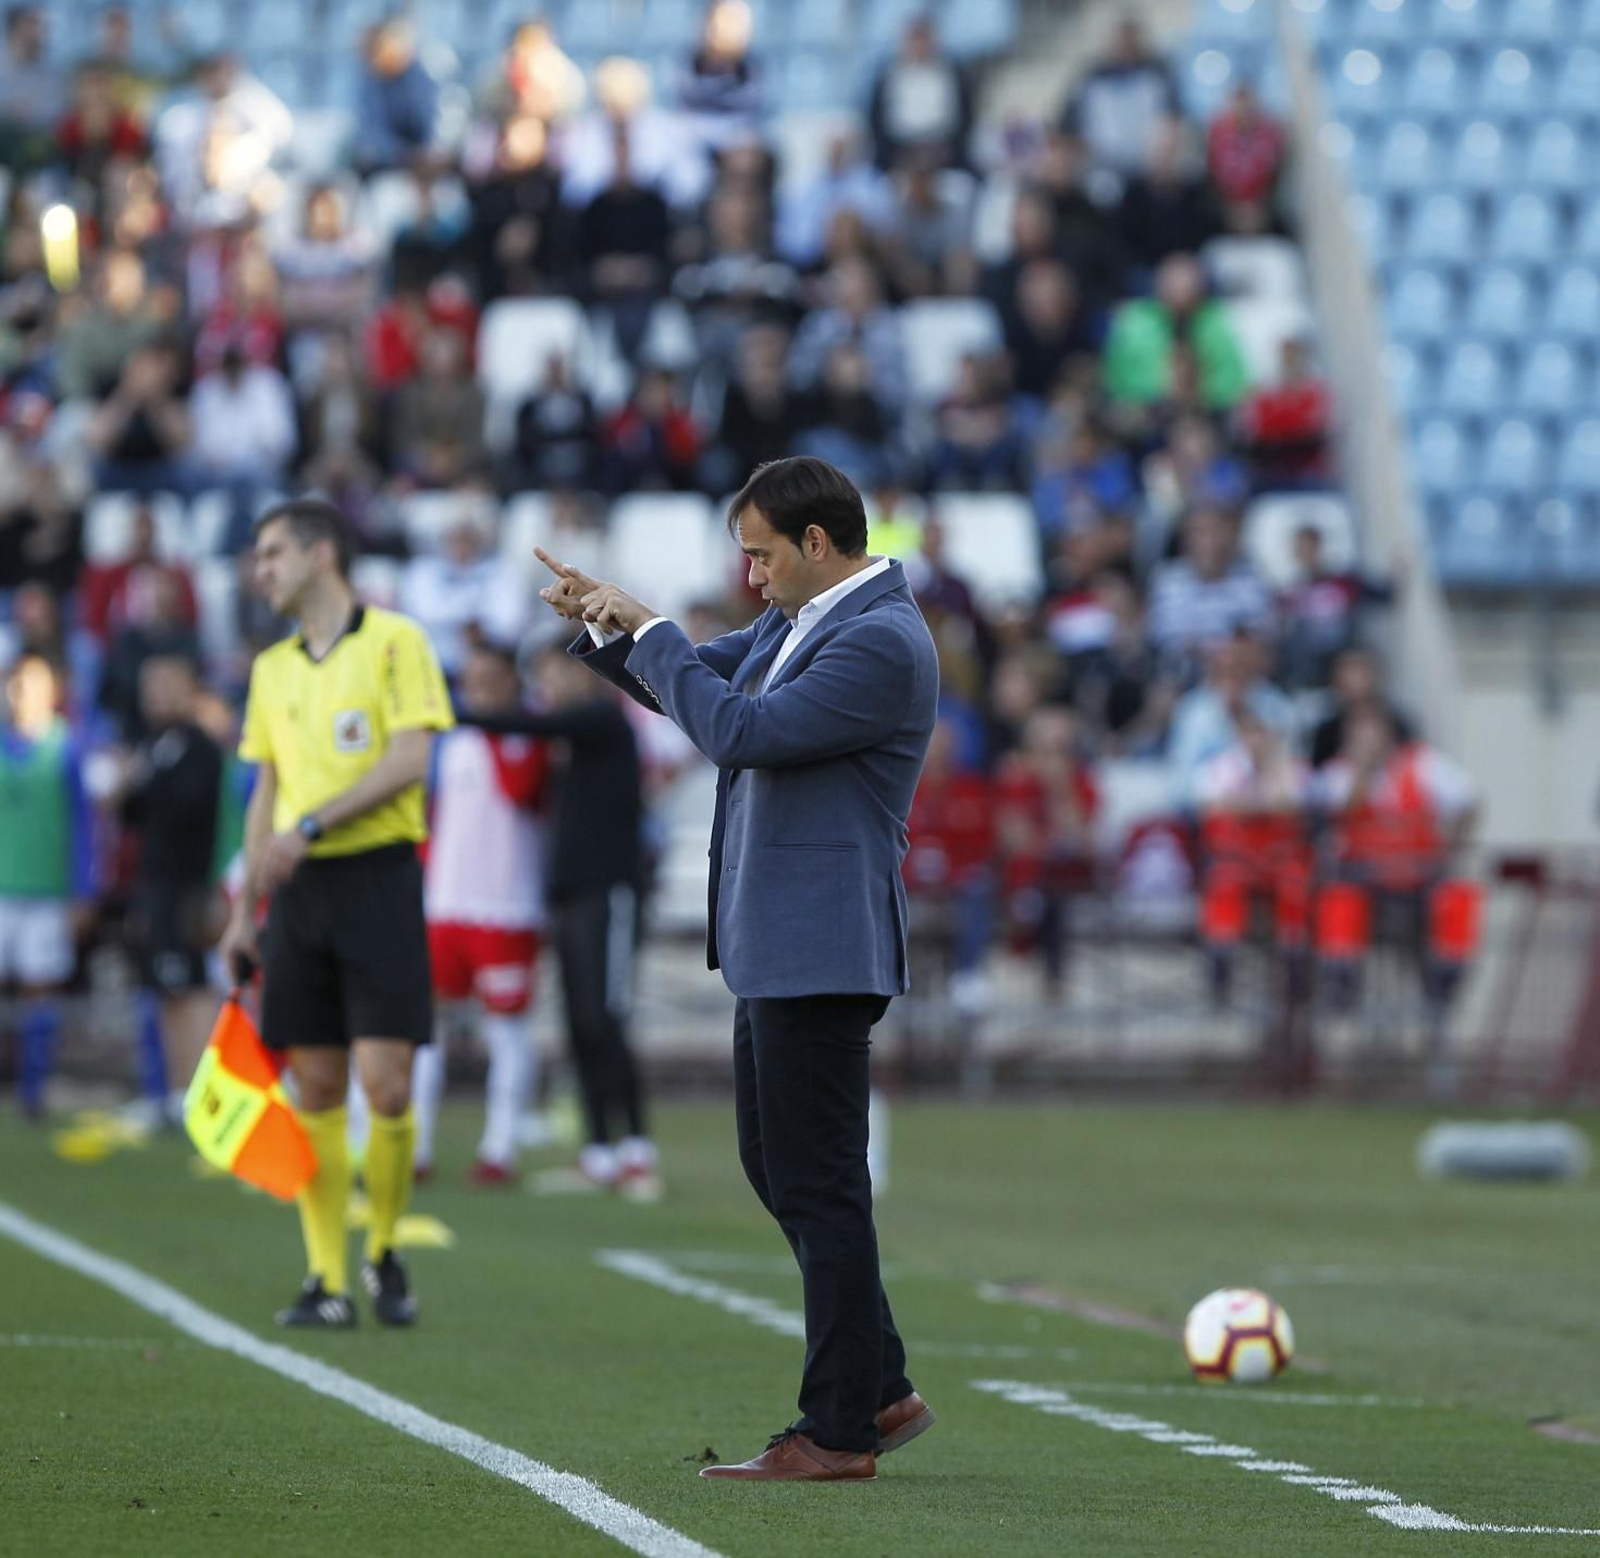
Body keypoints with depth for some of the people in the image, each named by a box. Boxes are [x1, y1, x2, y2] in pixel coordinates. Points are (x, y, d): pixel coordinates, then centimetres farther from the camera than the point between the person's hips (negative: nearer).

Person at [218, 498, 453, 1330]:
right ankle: (328, 1279, 4)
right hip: (300, 889, 5)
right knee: (316, 1089, 2)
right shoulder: (272, 669, 16)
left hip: (378, 877, -5)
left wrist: (311, 826, -16)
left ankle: (384, 1254, 10)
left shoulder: (393, 641, -1)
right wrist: (244, 909, 14)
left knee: (385, 1084, -10)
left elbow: (409, 758, -11)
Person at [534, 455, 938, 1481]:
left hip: (821, 951, -10)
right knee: (779, 1169, 15)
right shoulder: (796, 622, 14)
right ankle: (881, 1390, 22)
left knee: (819, 1185, -5)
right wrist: (606, 622, 8)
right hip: (775, 947, 10)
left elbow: (740, 732, -23)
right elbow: (693, 685, 25)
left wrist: (651, 631, -13)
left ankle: (840, 1433, 1)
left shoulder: (883, 643, -17)